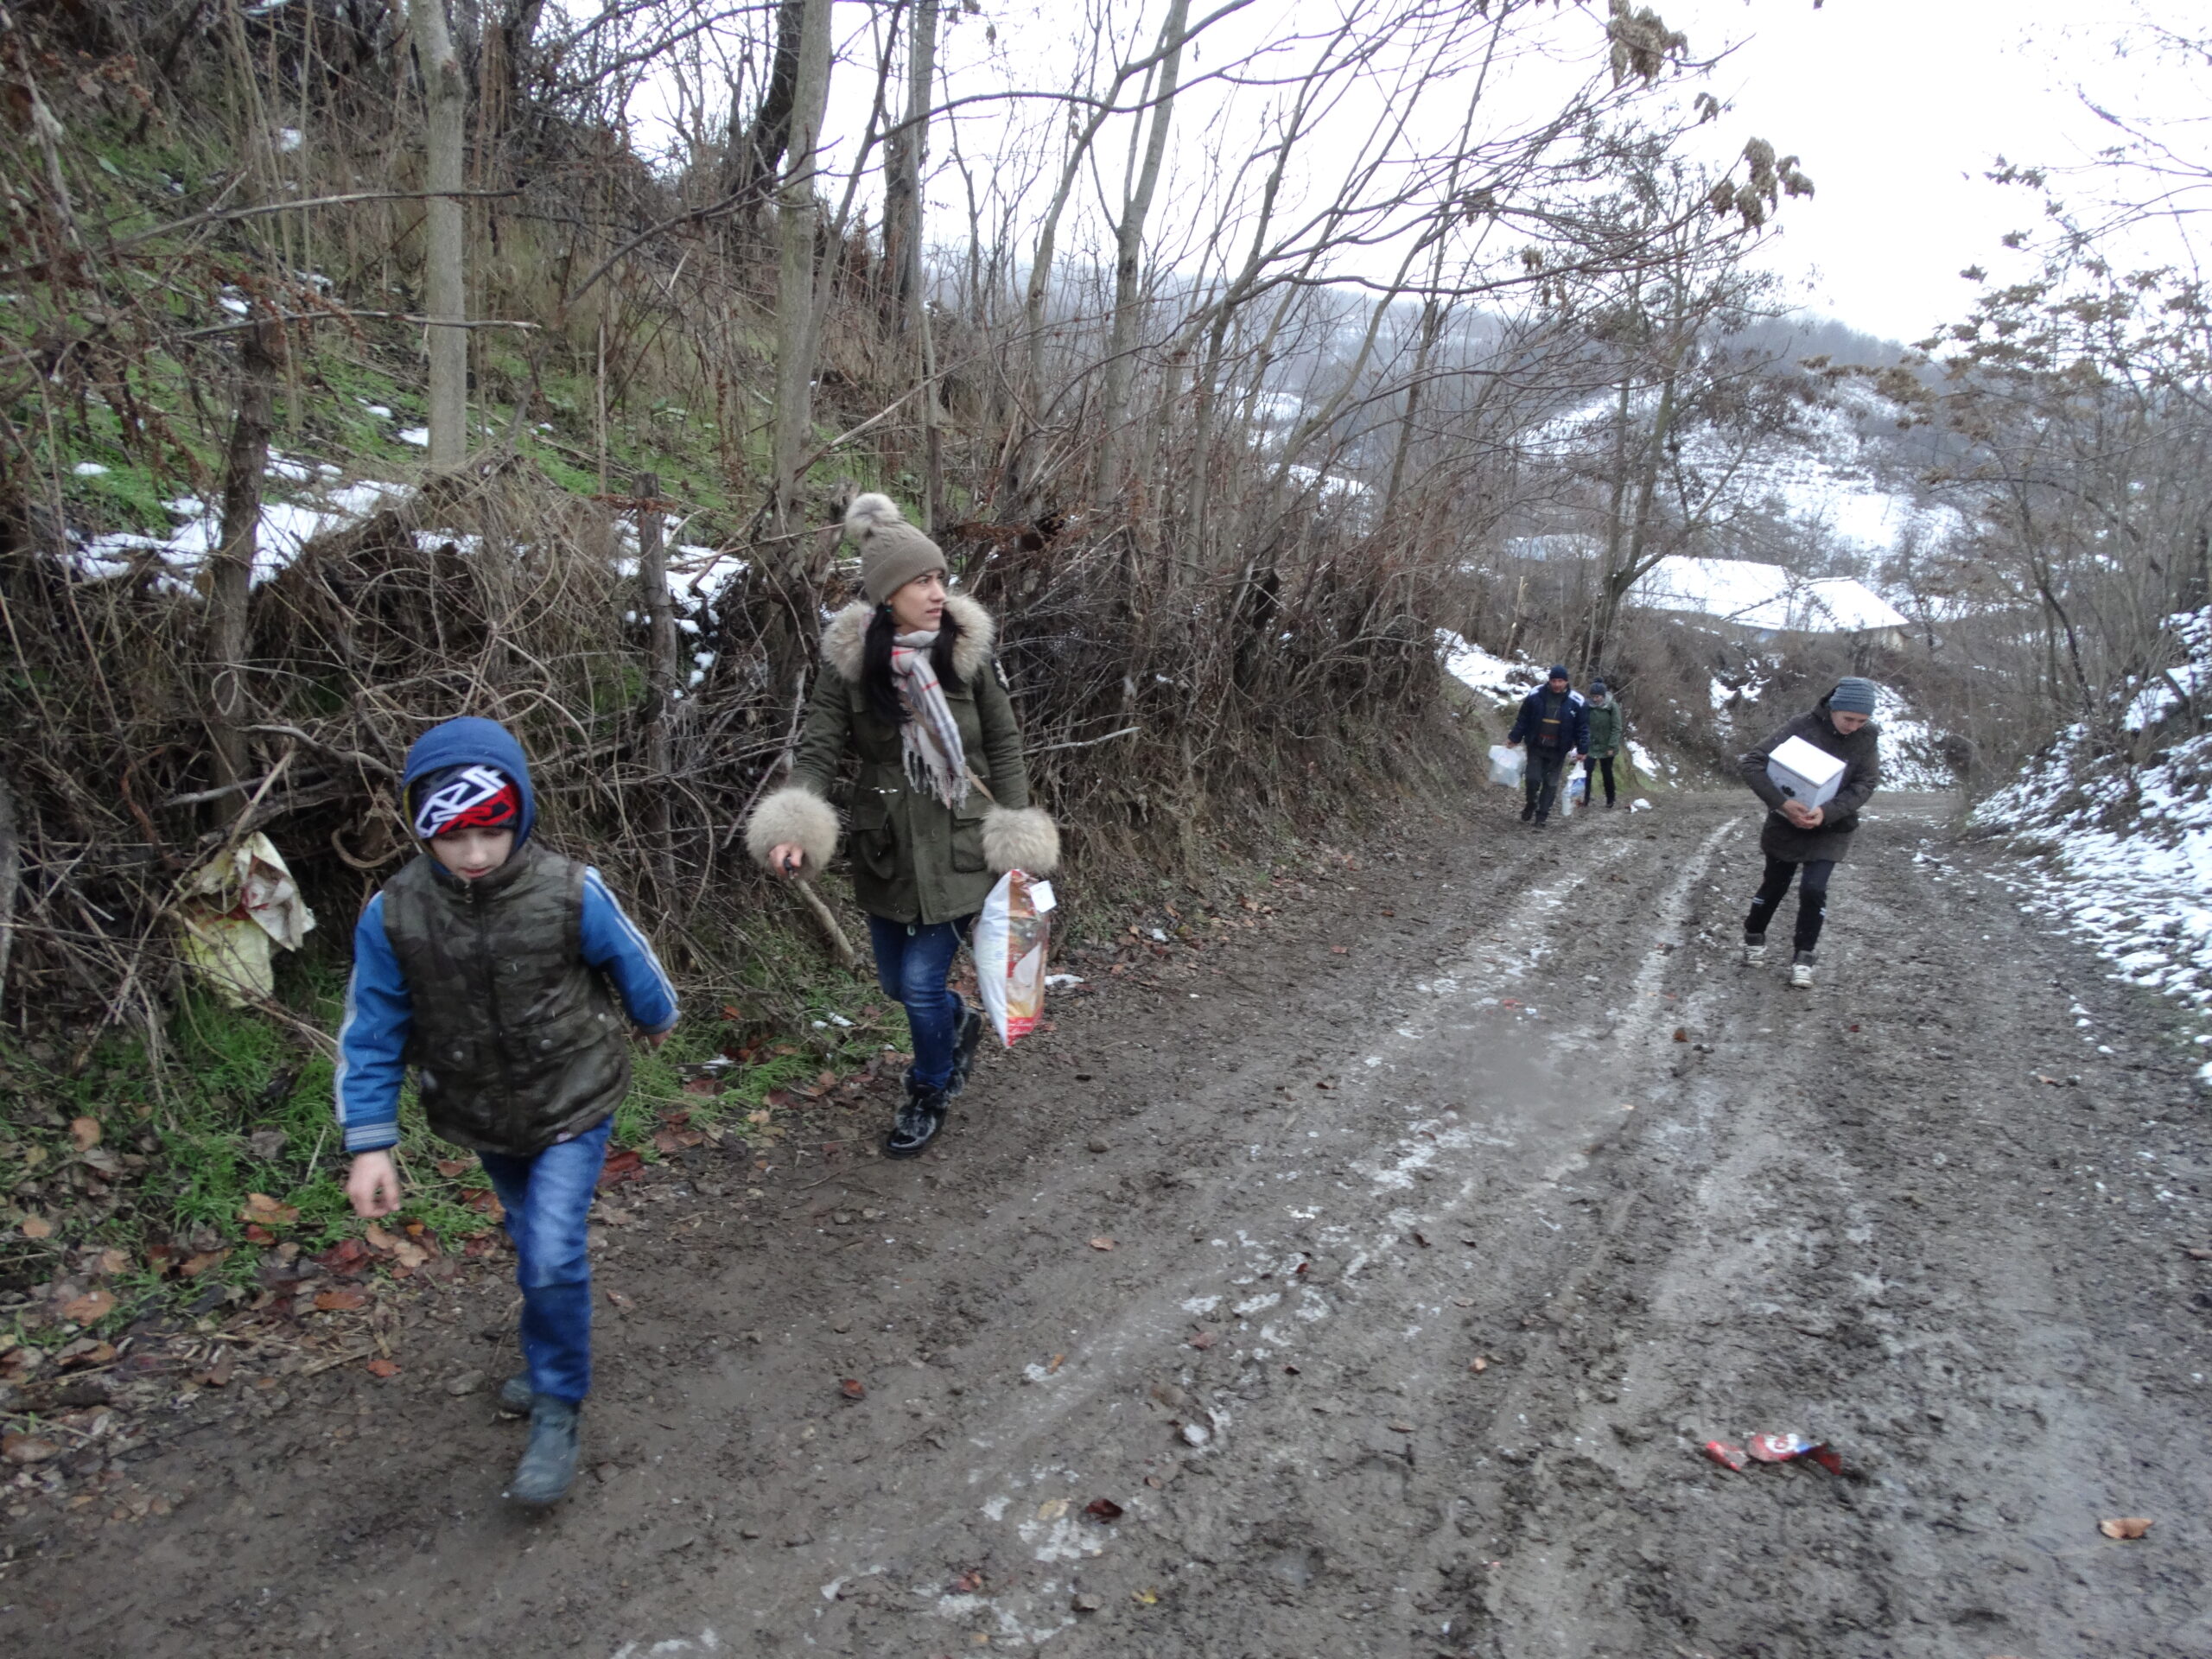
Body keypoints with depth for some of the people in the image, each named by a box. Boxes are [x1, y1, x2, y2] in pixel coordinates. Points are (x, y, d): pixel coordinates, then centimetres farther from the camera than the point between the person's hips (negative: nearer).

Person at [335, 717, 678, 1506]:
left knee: (552, 1257, -11)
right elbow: (371, 1033, -8)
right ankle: (554, 1360, 47)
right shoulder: (393, 915, -19)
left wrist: (657, 1020, 13)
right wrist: (370, 1144, -10)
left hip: (572, 1106, -3)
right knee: (533, 1246, 22)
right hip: (482, 1117, 3)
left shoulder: (572, 894, -25)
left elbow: (632, 965, -5)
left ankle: (558, 1409, 11)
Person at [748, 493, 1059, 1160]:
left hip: (959, 846, -2)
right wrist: (793, 826, -28)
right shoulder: (848, 660, -10)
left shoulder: (969, 653, -10)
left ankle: (928, 1095, 27)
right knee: (896, 982, 16)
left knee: (923, 981, -3)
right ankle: (960, 1023, 51)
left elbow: (1004, 748, -2)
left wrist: (1017, 842, -4)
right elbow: (819, 749, -11)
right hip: (886, 848, 2)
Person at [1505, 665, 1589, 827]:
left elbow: (1583, 727, 0)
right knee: (1533, 778, -5)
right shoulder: (1536, 695, -6)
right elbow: (1523, 719, 3)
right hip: (1536, 747, 0)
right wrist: (1514, 738, 4)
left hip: (1558, 751, 0)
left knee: (1551, 783, 4)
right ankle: (1531, 804, 25)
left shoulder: (1576, 701, -6)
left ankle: (1541, 816, 14)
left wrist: (1582, 749, -4)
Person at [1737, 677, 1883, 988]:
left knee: (1814, 889, -13)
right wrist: (1781, 803, -31)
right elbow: (1750, 763, -20)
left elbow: (1865, 784, -12)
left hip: (1831, 829, 1)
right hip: (1787, 823, -1)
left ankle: (1803, 956, 5)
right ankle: (1754, 937, 38)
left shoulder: (1868, 738, -9)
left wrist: (1827, 812, -28)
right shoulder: (1803, 727, -17)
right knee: (1774, 885, 13)